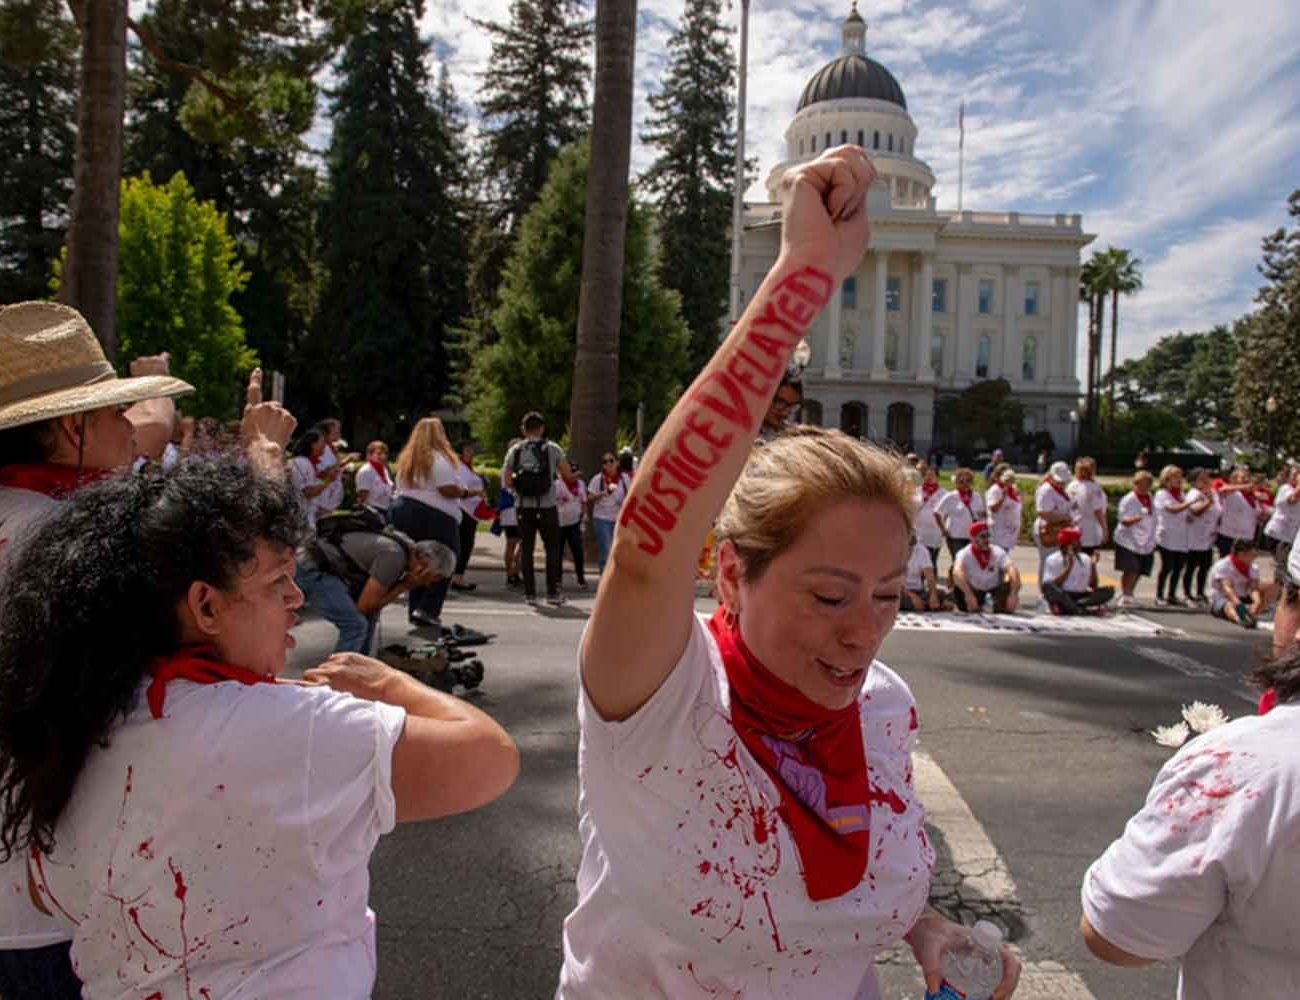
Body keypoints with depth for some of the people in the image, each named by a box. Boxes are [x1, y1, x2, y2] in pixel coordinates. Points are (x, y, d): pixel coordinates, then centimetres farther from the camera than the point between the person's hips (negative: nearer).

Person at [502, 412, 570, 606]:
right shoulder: (553, 449, 0)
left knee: (526, 549, 8)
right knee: (552, 549, 7)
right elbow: (567, 474, 2)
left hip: (523, 507, 2)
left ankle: (529, 593, 8)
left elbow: (507, 480, 1)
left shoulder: (515, 450, 4)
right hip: (547, 506, -2)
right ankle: (553, 592, 5)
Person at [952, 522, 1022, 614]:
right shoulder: (964, 554, -25)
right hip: (974, 589, 0)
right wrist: (969, 595, -57)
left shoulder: (998, 552, -21)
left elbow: (1013, 571, -34)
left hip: (995, 588, 0)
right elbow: (957, 572, -45)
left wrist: (1013, 595, -49)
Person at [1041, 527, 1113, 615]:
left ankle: (1066, 607, -31)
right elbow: (1054, 586, -14)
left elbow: (1093, 586, 6)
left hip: (1081, 596, 5)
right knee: (1048, 585, -33)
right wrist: (1069, 567, -18)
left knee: (1109, 590, -18)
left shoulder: (1085, 559, 10)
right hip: (1062, 597, -4)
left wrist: (1093, 565, -6)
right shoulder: (1053, 560, -3)